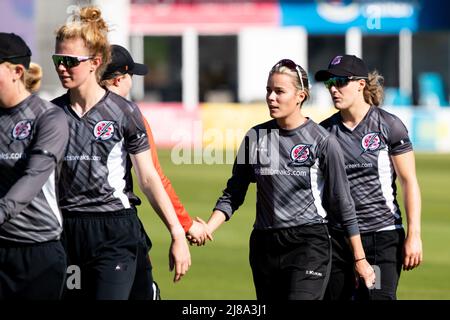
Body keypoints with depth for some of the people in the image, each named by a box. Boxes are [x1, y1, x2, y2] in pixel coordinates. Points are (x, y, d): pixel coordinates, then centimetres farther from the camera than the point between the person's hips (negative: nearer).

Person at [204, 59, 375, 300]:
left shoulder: (322, 141, -5)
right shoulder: (255, 137, 6)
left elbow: (343, 204, -1)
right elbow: (233, 194, 11)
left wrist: (360, 260, 0)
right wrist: (207, 229, -6)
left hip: (309, 245, -5)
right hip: (264, 247, 5)